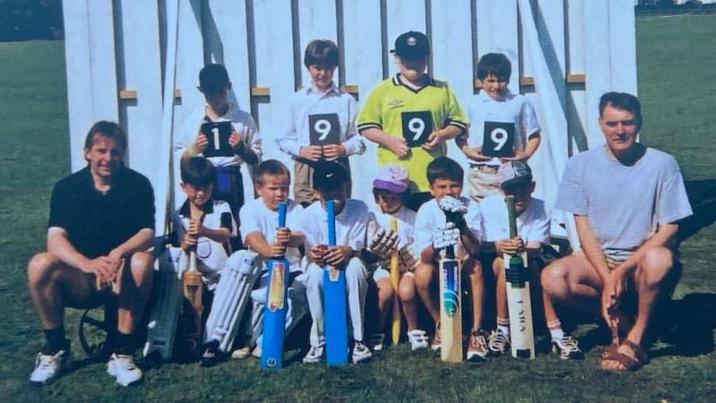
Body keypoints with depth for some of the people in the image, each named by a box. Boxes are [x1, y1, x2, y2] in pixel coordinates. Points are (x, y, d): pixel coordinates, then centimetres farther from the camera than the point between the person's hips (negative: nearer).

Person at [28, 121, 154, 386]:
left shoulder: (138, 185, -5)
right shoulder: (67, 188, -3)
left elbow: (147, 233, -14)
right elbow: (55, 239, -15)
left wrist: (118, 254, -36)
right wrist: (87, 263, -36)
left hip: (122, 279, -1)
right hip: (78, 283, 1)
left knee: (142, 261, -32)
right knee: (40, 264, -26)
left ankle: (121, 352, -22)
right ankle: (56, 349, -8)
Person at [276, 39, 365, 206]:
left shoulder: (346, 100, 6)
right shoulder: (297, 100, 8)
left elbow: (359, 138, 5)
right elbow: (284, 139, 7)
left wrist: (345, 149, -13)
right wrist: (301, 150, -10)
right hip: (305, 169, 0)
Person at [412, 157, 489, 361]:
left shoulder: (471, 207, -13)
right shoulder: (426, 210, -13)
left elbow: (474, 250, -27)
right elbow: (425, 257, -22)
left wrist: (460, 223, -43)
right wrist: (435, 247, -45)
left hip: (463, 268, 0)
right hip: (439, 268, 1)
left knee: (475, 266, -32)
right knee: (422, 272, -30)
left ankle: (477, 331, -21)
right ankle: (441, 325, -5)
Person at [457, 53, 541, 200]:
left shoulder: (520, 103, 4)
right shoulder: (472, 105, 4)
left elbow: (534, 135, 8)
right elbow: (459, 135, 9)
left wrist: (526, 154, -8)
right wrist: (467, 151, -9)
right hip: (480, 173, 0)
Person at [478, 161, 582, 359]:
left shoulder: (540, 208, -14)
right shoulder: (489, 205, -14)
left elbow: (535, 250, -25)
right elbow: (495, 246, -21)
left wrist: (523, 250, -50)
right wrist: (502, 247, -46)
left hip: (531, 263, 0)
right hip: (495, 268, 0)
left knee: (531, 266, -34)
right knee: (503, 263, -35)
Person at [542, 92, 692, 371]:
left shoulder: (662, 164, -7)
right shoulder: (581, 165, -3)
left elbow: (669, 229, -9)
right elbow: (584, 230, -4)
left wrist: (622, 270, -19)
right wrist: (607, 279, -17)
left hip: (643, 262, -2)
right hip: (599, 260, 2)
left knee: (660, 259, -37)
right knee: (552, 279, -27)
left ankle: (635, 337, -11)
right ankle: (622, 320, -1)